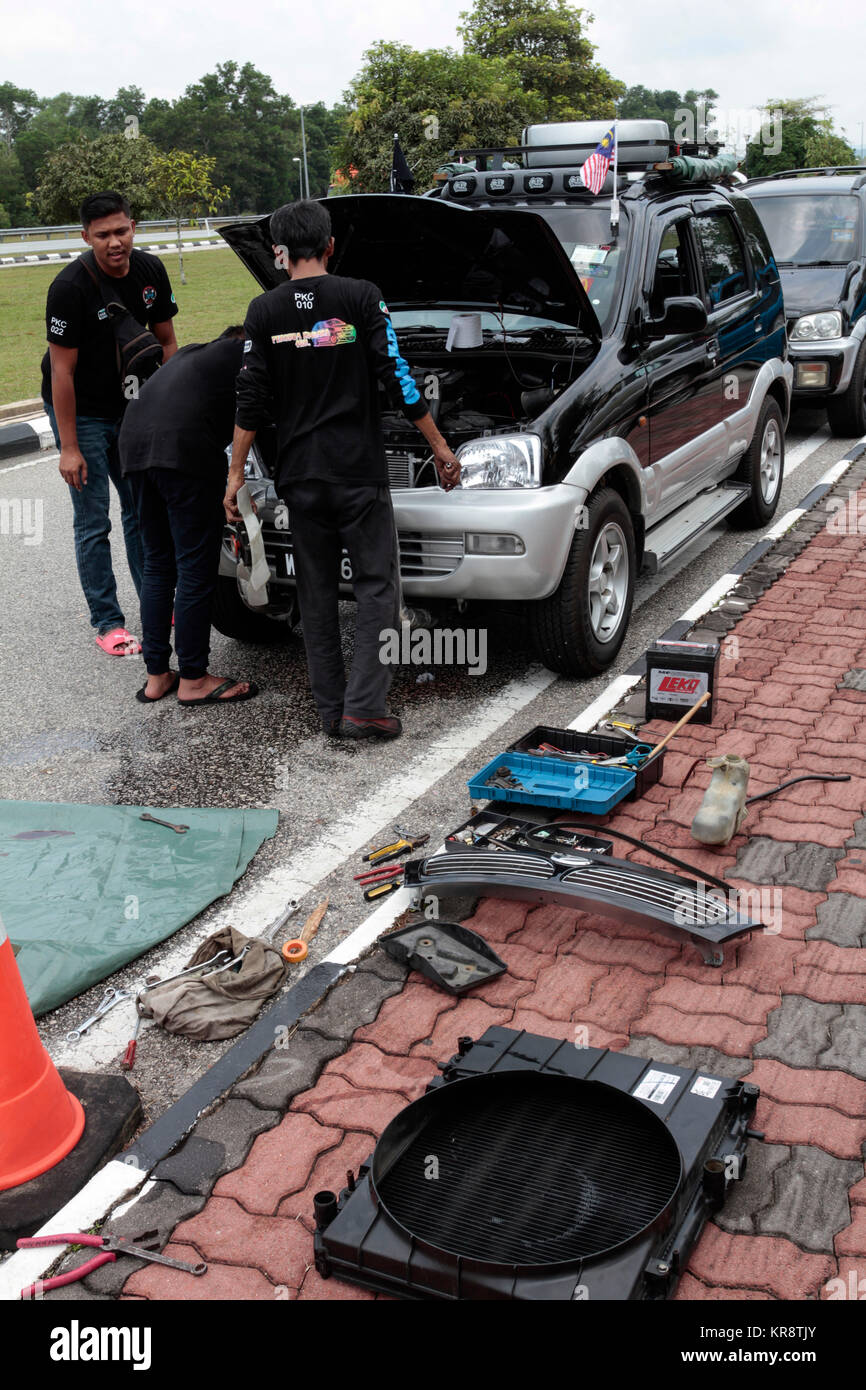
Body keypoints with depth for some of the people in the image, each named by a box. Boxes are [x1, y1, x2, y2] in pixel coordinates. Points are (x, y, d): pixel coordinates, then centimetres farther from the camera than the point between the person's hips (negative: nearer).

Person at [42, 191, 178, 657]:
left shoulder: (150, 271, -7)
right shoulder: (70, 287, -23)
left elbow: (166, 342, 5)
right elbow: (62, 370, -21)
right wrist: (68, 447, -21)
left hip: (130, 406, 6)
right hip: (81, 412, -6)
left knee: (143, 509, 12)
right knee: (93, 522, -2)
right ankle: (107, 623, 6)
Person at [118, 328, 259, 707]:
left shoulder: (192, 353, 34)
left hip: (134, 443, 7)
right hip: (184, 449, -7)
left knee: (157, 566, 15)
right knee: (196, 570, 0)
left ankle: (156, 676, 20)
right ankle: (193, 680, 7)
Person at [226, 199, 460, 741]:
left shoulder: (265, 311, 2)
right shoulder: (361, 298, -4)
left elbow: (252, 400, 1)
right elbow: (399, 378, -5)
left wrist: (236, 472, 7)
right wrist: (441, 448, 3)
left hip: (300, 474, 3)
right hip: (360, 471, -3)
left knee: (317, 593, 11)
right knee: (377, 585, 5)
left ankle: (332, 710, 15)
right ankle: (364, 707, -2)